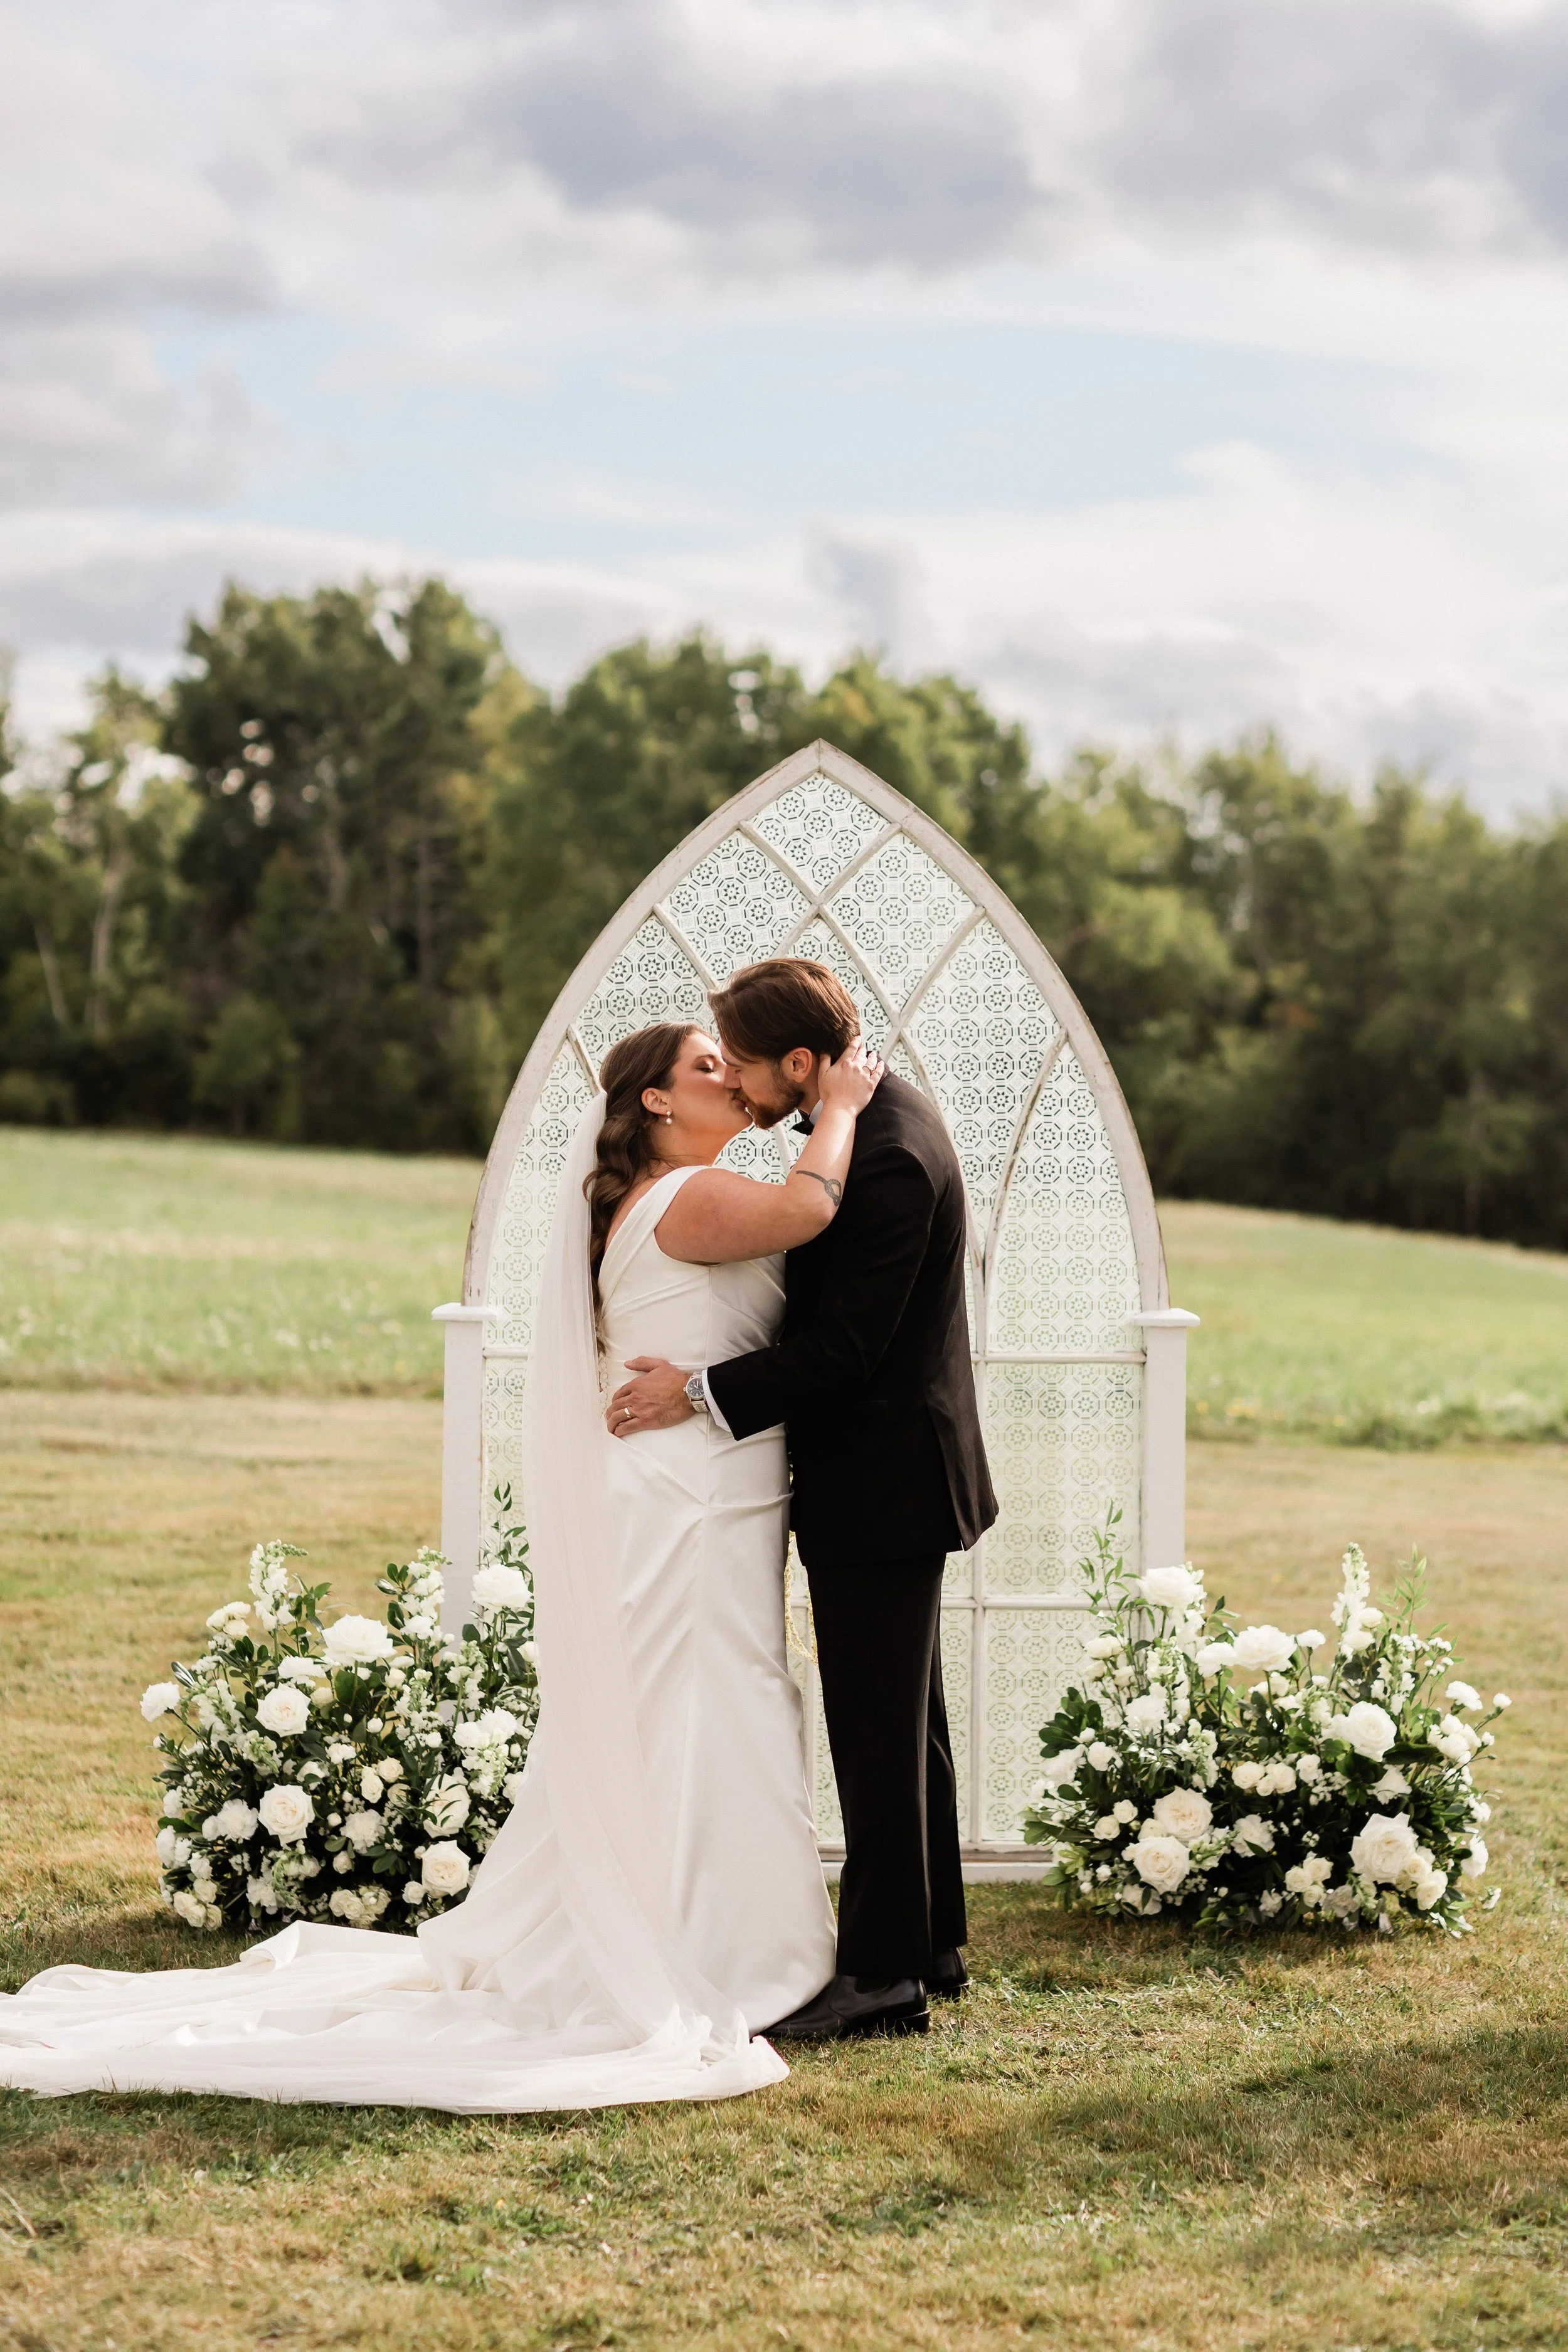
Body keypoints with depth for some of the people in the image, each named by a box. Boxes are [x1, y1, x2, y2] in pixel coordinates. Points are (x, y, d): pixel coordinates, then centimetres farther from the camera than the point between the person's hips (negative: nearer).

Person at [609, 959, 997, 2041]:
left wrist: (701, 1392, -19)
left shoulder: (890, 1159, -24)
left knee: (877, 1729, -3)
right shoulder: (875, 1110, 7)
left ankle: (884, 1972, 4)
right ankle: (931, 1940, 28)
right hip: (886, 1473, 10)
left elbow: (842, 1347, -24)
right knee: (905, 1719, 18)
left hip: (883, 1484, -10)